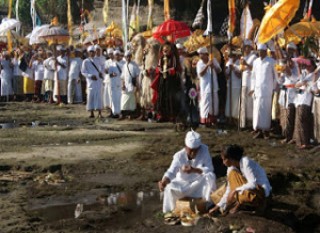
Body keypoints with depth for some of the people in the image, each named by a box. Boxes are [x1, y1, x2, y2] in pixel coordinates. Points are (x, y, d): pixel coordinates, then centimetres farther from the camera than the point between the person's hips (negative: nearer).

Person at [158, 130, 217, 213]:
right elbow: (171, 172, -34)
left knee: (210, 176, -29)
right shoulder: (179, 156, -25)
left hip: (199, 183, 0)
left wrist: (194, 170, -38)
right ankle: (173, 210, -1)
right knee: (169, 189, -29)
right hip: (182, 183, 0)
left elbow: (210, 169, -24)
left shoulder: (204, 150, -22)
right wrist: (164, 181, -56)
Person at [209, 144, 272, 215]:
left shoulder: (246, 162, -21)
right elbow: (229, 190, 5)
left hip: (261, 192, -8)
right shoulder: (231, 168, 1)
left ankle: (239, 204, -9)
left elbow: (253, 184, -30)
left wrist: (236, 190, -27)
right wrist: (218, 206, 2)